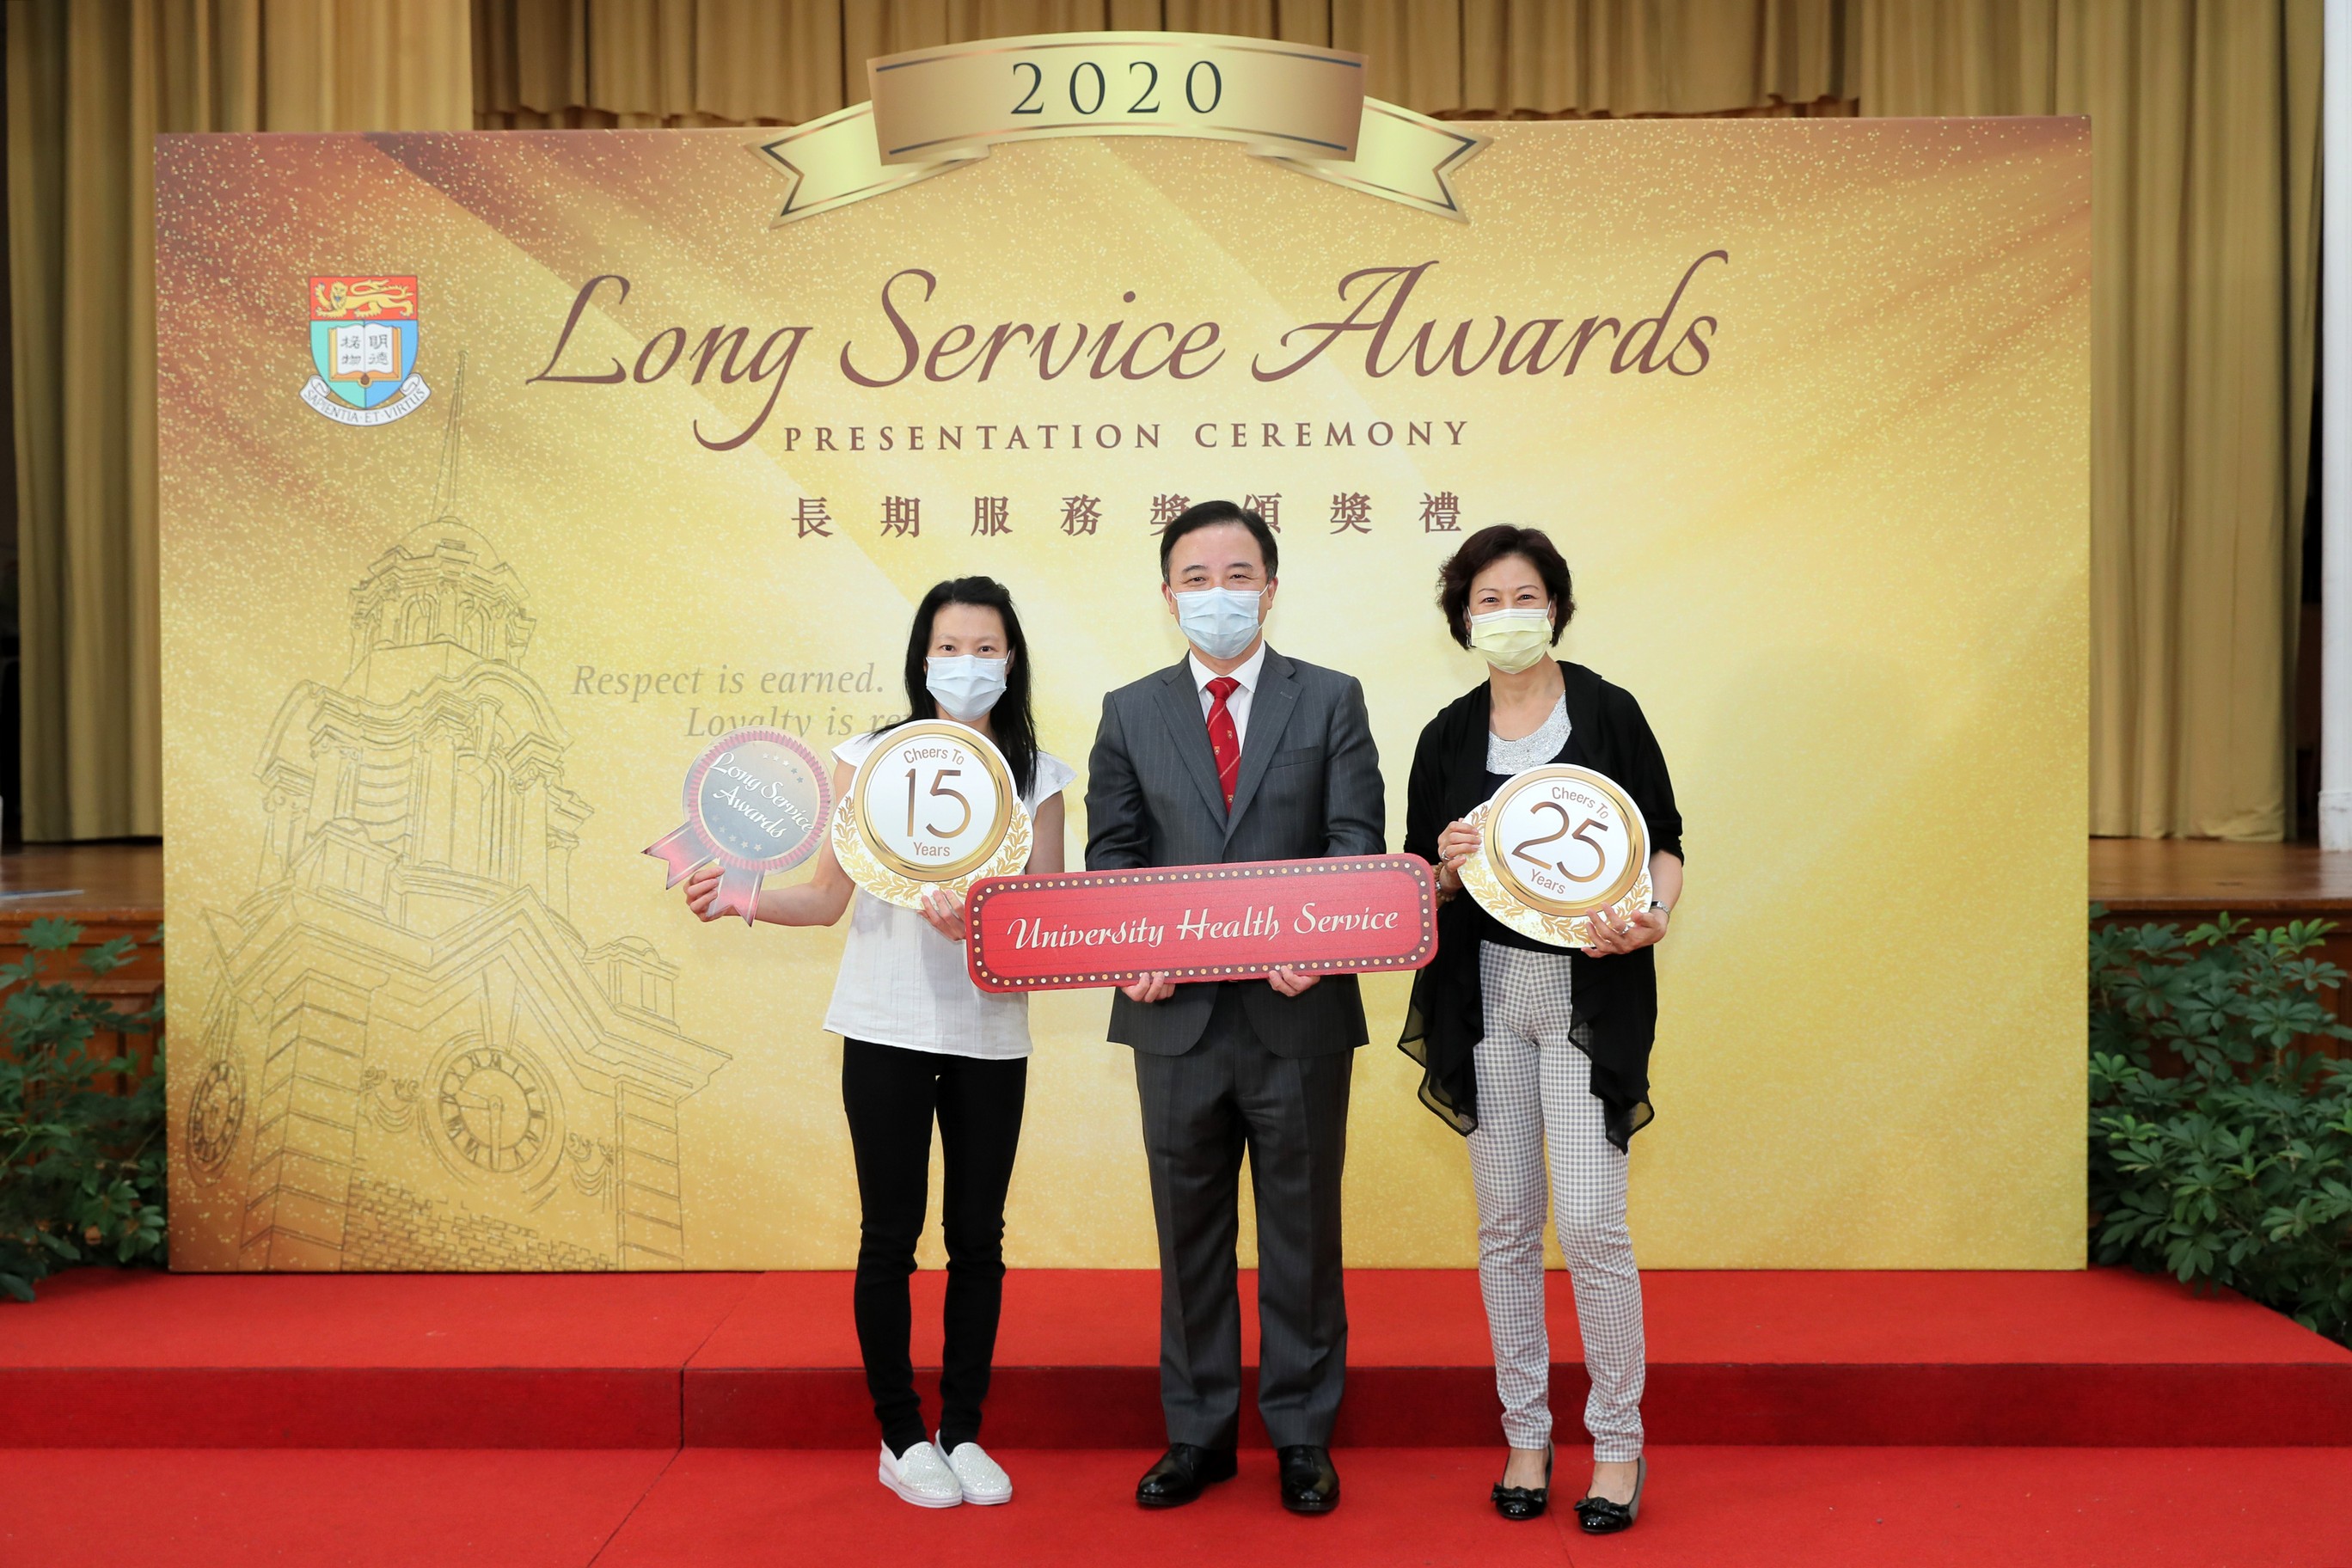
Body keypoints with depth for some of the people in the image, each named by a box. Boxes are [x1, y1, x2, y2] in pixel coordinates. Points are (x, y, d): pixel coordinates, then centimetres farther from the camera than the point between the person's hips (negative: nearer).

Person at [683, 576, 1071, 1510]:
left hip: (990, 1035, 1)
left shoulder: (1037, 777, 4)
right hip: (888, 1028, -1)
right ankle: (901, 1438, 18)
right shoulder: (869, 758, 2)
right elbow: (827, 896, 2)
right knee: (890, 1234, 4)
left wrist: (981, 923, -19)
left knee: (978, 1238, 8)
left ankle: (963, 1432, 22)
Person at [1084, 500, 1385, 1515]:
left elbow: (1358, 843, -4)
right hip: (1178, 1015, 2)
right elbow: (1111, 852, 5)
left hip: (1300, 1012, -1)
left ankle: (1302, 1434, 23)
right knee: (1189, 1232, 12)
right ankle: (1198, 1434, 26)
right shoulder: (1129, 713, 9)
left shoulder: (1332, 701, 4)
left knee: (1302, 1230, 9)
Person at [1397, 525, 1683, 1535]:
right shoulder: (1449, 735, 7)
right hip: (1486, 994, 3)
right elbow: (1423, 885, 10)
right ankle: (1525, 1434, 21)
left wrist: (1652, 917, -16)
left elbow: (1665, 841, 3)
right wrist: (1448, 870, -13)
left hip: (1591, 993, -3)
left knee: (1591, 1222, -7)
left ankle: (1617, 1443, 10)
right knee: (1505, 1225, 8)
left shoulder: (1608, 712, 0)